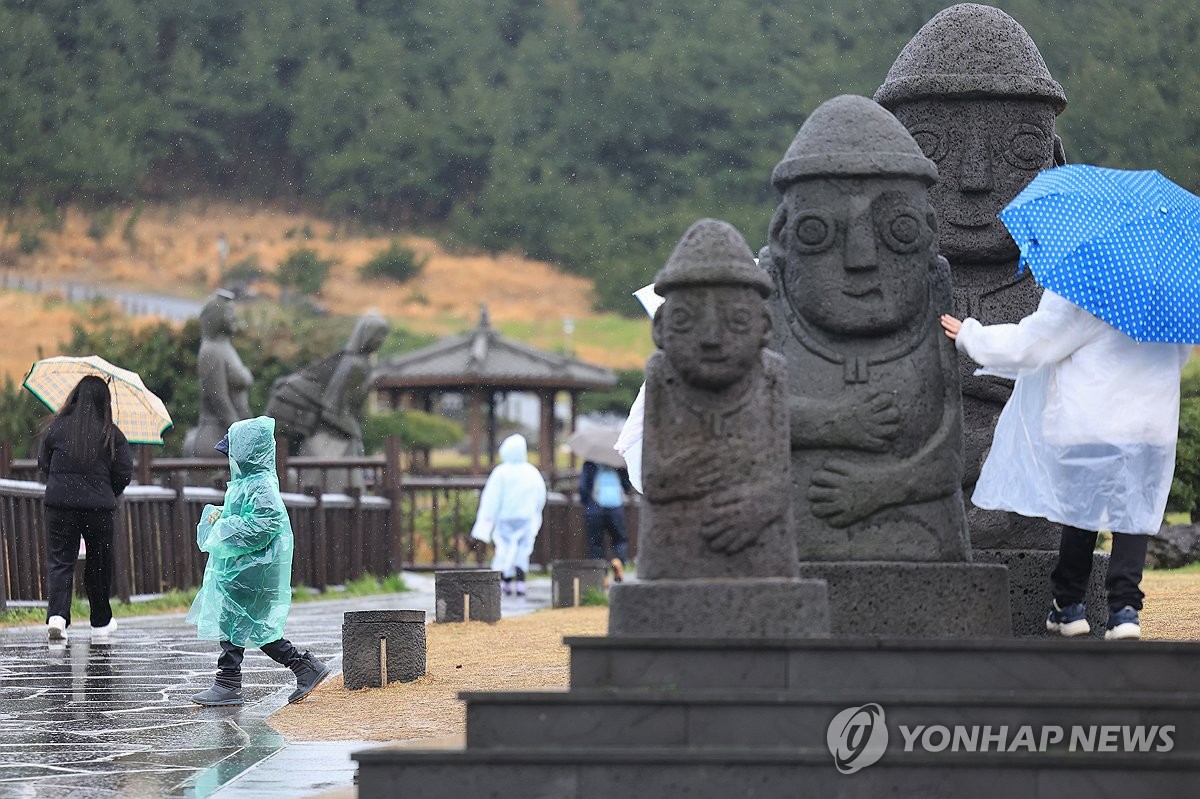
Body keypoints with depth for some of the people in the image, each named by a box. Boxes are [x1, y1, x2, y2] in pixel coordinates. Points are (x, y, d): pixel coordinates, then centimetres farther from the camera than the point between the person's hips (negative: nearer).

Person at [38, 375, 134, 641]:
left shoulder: (57, 427, -2)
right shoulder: (112, 434, -4)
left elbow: (43, 463, 8)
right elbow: (124, 474, -1)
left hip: (60, 502, 0)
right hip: (99, 507, 0)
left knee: (59, 559, 3)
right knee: (99, 563, 13)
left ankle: (57, 615, -16)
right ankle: (101, 621, 24)